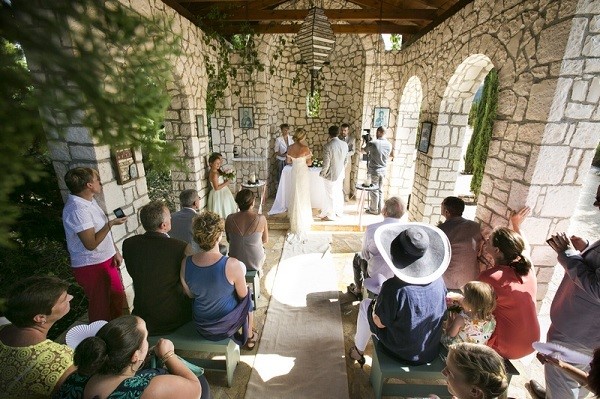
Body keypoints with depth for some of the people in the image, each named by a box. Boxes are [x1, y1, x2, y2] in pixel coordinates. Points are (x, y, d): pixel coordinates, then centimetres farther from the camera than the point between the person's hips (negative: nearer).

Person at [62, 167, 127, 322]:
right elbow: (91, 243, -27)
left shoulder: (89, 201, 4)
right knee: (101, 308, 10)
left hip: (106, 260, 9)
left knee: (117, 298, 23)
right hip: (92, 266, -9)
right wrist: (111, 223, -21)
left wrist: (115, 251, 9)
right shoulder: (77, 209, -25)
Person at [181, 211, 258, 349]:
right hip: (226, 326, -3)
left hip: (201, 327, 4)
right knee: (247, 299, 28)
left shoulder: (185, 263, -20)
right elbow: (243, 295, -14)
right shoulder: (232, 265, -33)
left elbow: (190, 295, -2)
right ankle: (250, 338, 49)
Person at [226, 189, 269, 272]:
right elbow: (265, 240, -7)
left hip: (235, 263, 2)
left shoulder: (230, 219, -17)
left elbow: (229, 240, 0)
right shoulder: (261, 219, -23)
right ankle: (259, 270, 48)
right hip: (255, 264, -2)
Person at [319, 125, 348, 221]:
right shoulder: (345, 144, -3)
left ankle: (331, 215, 18)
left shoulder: (327, 146, -22)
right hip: (340, 174, 6)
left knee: (330, 195, 6)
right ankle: (339, 212, 34)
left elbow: (326, 164, -20)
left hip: (331, 175, -6)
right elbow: (345, 160, 7)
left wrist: (322, 173, -3)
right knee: (339, 193, 19)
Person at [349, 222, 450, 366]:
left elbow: (379, 322, -19)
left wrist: (377, 303, 0)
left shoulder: (393, 288, -32)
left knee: (365, 305, 14)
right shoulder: (439, 281, -16)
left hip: (401, 351, -4)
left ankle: (359, 351, 33)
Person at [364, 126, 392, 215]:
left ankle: (374, 210, 15)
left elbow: (365, 150, 4)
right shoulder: (389, 145, 2)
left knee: (374, 191, 5)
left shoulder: (372, 143, -15)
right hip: (383, 171, 6)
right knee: (380, 190, 16)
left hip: (374, 171, -5)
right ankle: (379, 209, 24)